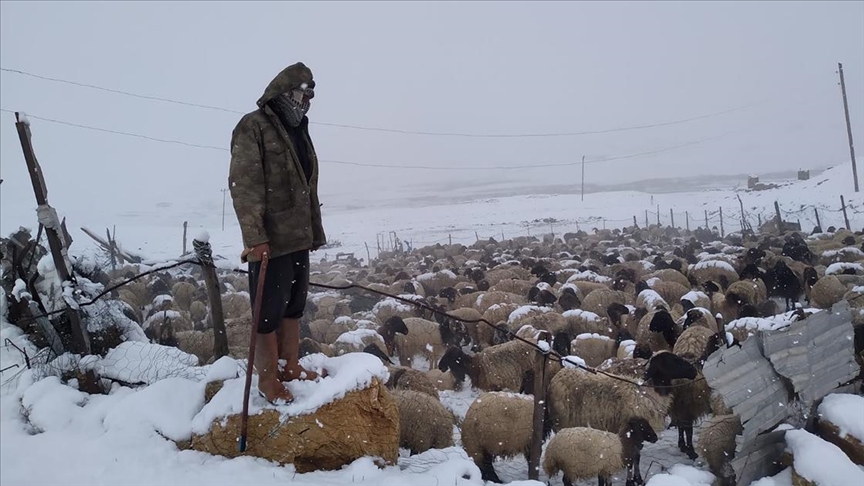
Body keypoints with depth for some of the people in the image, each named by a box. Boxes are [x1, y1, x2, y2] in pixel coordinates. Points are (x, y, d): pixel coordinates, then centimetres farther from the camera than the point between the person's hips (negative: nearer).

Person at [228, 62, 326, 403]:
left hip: (298, 237, 8)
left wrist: (316, 231, 20)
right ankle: (267, 378, 10)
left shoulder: (299, 131, 17)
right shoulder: (254, 126, -9)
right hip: (270, 240, -8)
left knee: (294, 304, 15)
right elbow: (243, 184, -17)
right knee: (269, 309, -1)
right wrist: (255, 236, -24)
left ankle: (291, 367, 27)